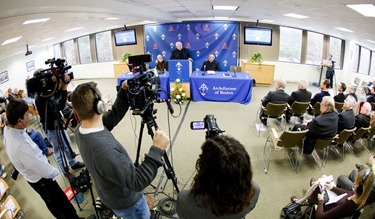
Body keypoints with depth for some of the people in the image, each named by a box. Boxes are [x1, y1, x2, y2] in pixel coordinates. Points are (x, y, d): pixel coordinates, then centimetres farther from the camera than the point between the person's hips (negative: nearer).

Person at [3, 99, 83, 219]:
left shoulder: (8, 129, -13)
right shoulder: (19, 146, -40)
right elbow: (45, 171, -29)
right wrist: (55, 171, -10)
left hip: (34, 177, 9)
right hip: (41, 180, -9)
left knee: (53, 204, 28)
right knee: (62, 205, 13)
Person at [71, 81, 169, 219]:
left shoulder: (81, 130, -15)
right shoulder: (104, 151, -42)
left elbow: (113, 116, -2)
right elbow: (137, 182, -34)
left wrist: (123, 92, -13)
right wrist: (157, 149, -33)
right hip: (127, 203, -7)